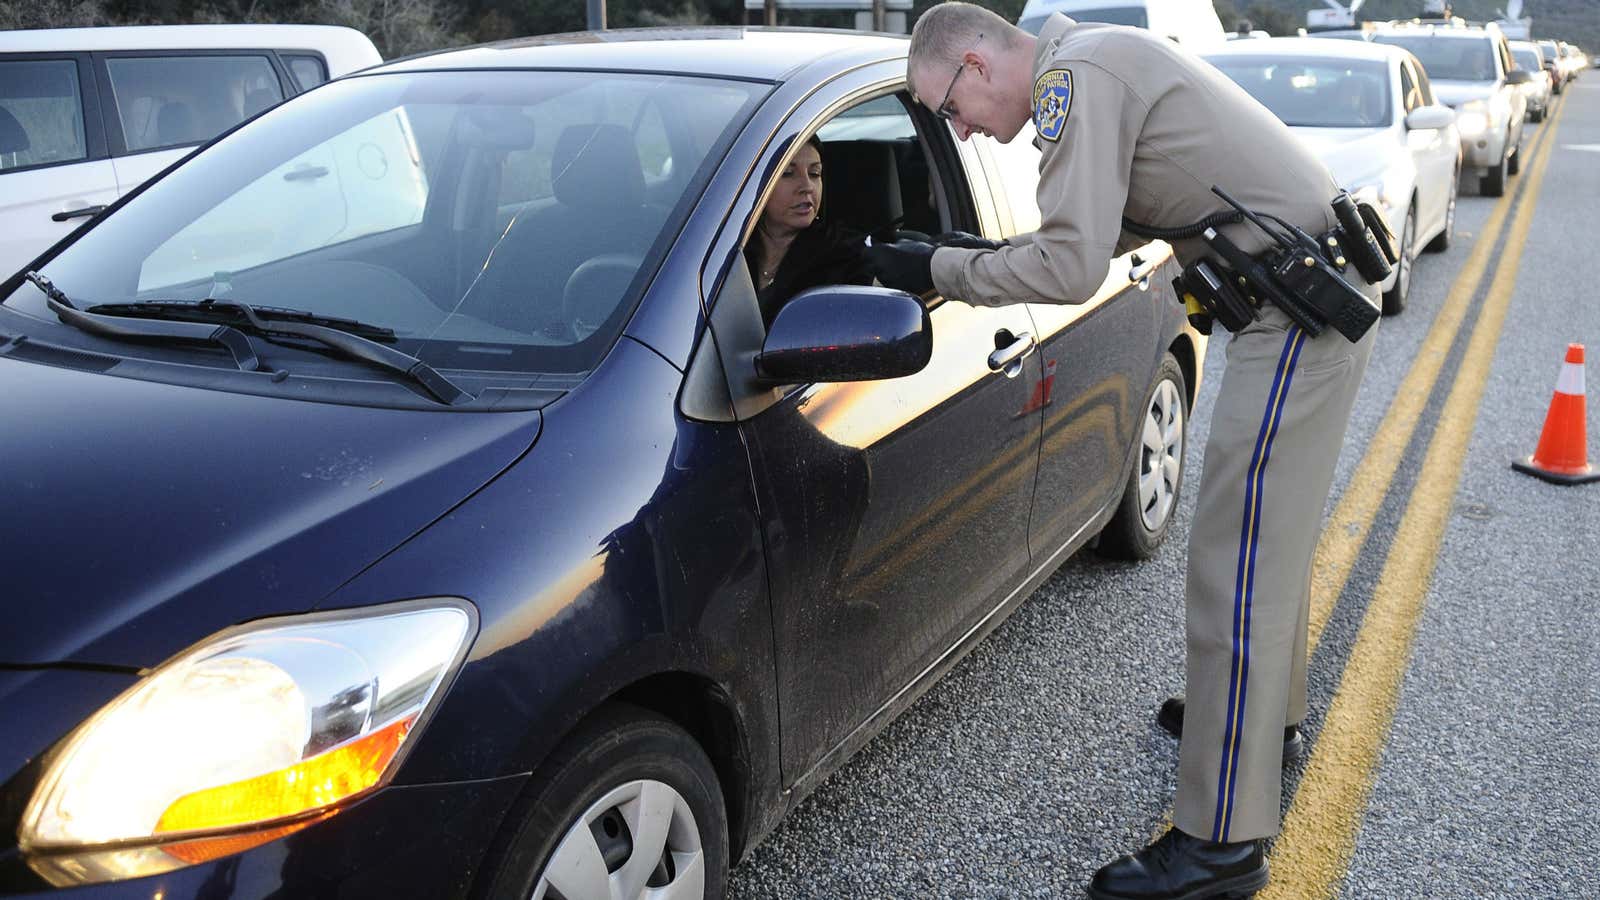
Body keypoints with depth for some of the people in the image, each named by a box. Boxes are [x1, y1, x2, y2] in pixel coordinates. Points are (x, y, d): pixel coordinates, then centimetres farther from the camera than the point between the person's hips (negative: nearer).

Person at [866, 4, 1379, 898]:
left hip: (1299, 308, -11)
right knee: (1270, 532, 23)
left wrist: (940, 269, -13)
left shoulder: (1075, 78, -16)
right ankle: (1269, 712, 43)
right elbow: (1114, 229, 24)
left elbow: (1073, 268, -24)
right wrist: (996, 255, 14)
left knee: (1236, 562, -9)